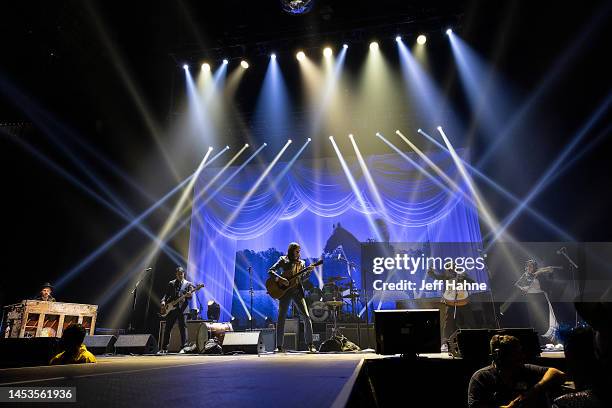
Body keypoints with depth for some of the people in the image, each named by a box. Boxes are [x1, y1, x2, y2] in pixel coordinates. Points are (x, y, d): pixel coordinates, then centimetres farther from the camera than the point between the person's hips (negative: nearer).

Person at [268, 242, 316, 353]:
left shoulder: (301, 263, 14)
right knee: (281, 318, -2)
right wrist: (280, 279, -17)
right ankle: (279, 346, 8)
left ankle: (310, 344, 2)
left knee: (306, 317, -7)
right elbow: (270, 271, -3)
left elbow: (302, 278, 10)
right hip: (284, 291, -2)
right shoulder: (283, 260, 4)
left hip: (297, 292, 2)